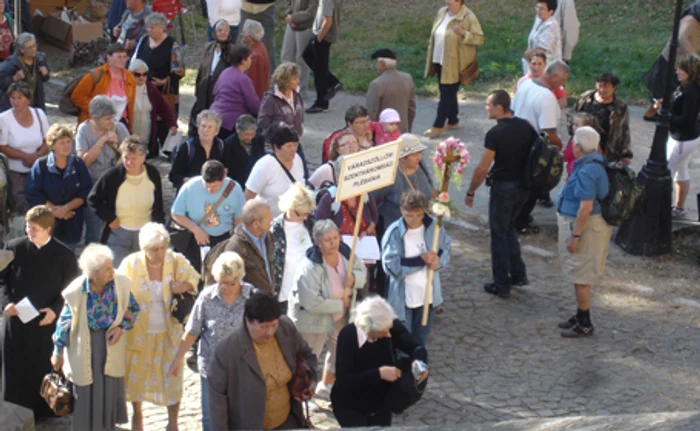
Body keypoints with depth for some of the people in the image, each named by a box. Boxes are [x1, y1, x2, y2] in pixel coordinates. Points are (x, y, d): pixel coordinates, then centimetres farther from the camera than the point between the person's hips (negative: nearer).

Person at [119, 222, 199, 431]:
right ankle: (137, 414, 43)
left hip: (168, 331, 0)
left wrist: (184, 286, -19)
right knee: (137, 373, 17)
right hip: (139, 332, 0)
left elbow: (194, 279, 3)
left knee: (172, 374, 7)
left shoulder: (176, 261, -13)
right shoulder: (131, 264, -16)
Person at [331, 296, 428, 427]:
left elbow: (417, 348, -17)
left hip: (381, 405, 4)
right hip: (349, 407, -4)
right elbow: (344, 380, -29)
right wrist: (379, 373, -37)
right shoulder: (347, 336, -27)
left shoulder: (393, 326, -19)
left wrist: (419, 362, -41)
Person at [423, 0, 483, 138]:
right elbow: (435, 33, 18)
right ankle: (453, 122, 29)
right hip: (440, 61, 7)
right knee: (448, 93, 16)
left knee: (447, 94, -4)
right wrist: (431, 51, 13)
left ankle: (438, 126, 0)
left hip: (455, 64, -7)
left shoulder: (468, 17, -14)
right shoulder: (442, 12, 7)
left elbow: (479, 38, -14)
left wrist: (463, 33, -28)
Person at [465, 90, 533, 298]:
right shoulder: (526, 126, 0)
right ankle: (518, 274, 24)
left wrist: (470, 192, -6)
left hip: (503, 187, -7)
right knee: (509, 227, 24)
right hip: (523, 186, 7)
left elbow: (482, 168, -17)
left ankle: (501, 285, 12)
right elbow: (532, 155, 9)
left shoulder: (495, 133, -20)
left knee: (499, 234, 6)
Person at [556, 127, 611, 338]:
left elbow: (586, 207, -28)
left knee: (580, 276, 0)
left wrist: (575, 236, -23)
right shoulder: (596, 160, 6)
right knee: (580, 275, 20)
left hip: (585, 226, -10)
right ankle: (581, 317, 32)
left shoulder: (586, 171, -26)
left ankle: (584, 325, 9)